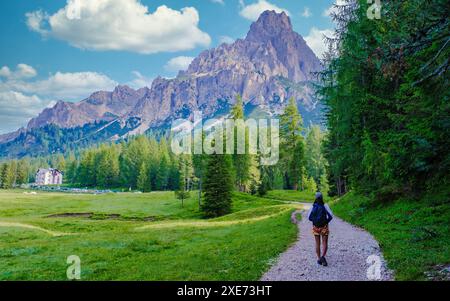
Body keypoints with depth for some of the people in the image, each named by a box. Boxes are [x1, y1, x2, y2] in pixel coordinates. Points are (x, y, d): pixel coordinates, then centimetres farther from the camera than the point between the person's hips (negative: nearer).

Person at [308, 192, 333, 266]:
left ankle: (319, 259, 15)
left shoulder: (313, 206, -3)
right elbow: (330, 216, -12)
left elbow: (309, 217, -2)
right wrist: (327, 221, 5)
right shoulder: (325, 206, -8)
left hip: (315, 227, 2)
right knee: (325, 244, 2)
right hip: (324, 227, -2)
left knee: (317, 244, 13)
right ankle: (323, 256, -20)